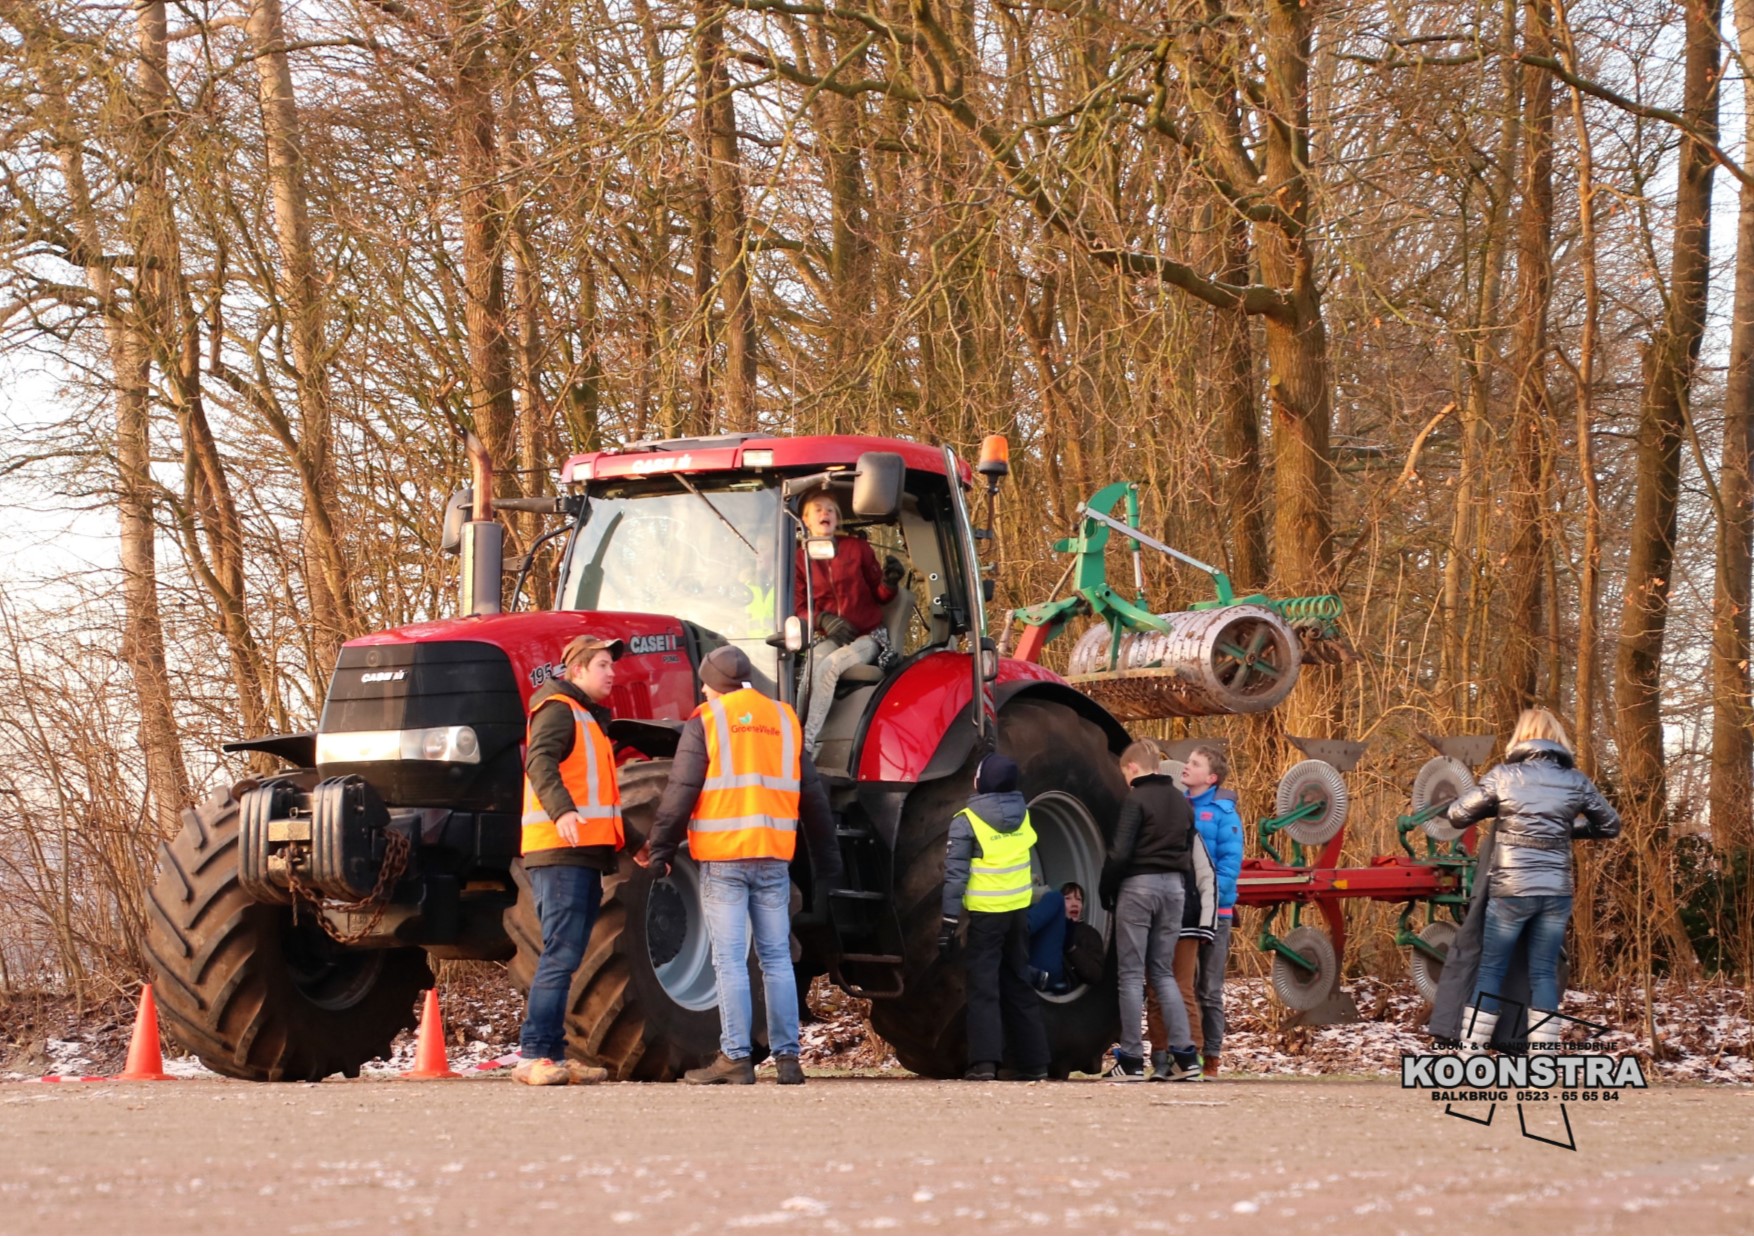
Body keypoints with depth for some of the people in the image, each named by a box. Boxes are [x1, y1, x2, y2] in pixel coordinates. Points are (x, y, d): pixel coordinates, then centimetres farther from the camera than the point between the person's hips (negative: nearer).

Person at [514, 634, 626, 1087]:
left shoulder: (589, 718, 25)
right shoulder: (558, 710, -5)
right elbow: (540, 761, -23)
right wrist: (561, 810, -39)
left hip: (584, 853, 10)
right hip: (560, 851, -10)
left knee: (565, 956, 9)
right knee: (560, 954, -14)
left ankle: (554, 1056, 10)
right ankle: (533, 1056, -16)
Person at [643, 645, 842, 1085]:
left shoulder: (705, 720, -1)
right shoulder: (785, 721, 13)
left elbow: (680, 793, -6)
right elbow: (812, 795, 16)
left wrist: (660, 851, 0)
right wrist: (827, 858, 22)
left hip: (722, 858, -4)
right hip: (774, 858, 4)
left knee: (730, 961, -3)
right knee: (777, 958, 8)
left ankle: (736, 1058, -5)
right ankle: (787, 1058, 7)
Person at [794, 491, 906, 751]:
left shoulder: (857, 548, 4)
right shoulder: (801, 559, 6)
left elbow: (879, 595, 10)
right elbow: (800, 609, 5)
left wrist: (889, 584, -14)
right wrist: (824, 620, -16)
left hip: (868, 635, -2)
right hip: (832, 638, 2)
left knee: (829, 665, -31)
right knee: (814, 661, -34)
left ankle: (804, 744, -37)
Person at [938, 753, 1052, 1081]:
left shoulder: (966, 822, -10)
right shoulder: (1022, 815, 6)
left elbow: (956, 875, -12)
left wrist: (948, 922, -10)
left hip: (985, 915, -5)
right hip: (1019, 910, 5)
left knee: (984, 987, -2)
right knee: (1019, 985, 14)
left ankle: (984, 1062, -14)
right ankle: (1033, 1062, 14)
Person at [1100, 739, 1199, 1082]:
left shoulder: (1136, 799, -10)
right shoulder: (1181, 801, 13)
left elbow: (1120, 852, -15)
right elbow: (1188, 851, 15)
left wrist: (1106, 890, -4)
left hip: (1138, 886, -6)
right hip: (1174, 886, 7)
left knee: (1132, 974, 0)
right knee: (1163, 972, 12)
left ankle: (1131, 1060, -2)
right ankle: (1184, 1055, 2)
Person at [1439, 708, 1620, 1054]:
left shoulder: (1504, 776, -4)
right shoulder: (1575, 781, 2)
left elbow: (1457, 815, 3)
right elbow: (1610, 825, 14)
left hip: (1510, 890, -2)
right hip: (1556, 892, 2)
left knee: (1491, 970, 7)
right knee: (1544, 973, 6)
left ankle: (1469, 1056, 4)